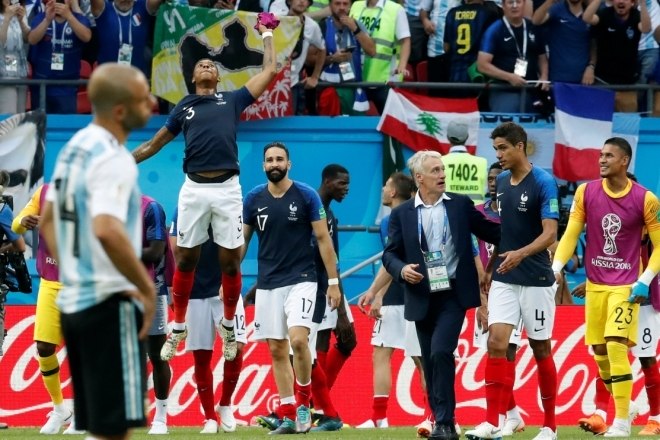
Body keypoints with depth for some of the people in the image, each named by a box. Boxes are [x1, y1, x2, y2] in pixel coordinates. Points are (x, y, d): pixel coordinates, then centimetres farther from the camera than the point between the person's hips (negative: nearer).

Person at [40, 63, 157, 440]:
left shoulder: (74, 148, 11)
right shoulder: (113, 159, -18)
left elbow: (48, 221, 22)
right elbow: (107, 231, -33)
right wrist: (147, 286, -23)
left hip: (74, 300, 9)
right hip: (109, 305, -9)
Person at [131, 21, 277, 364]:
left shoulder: (232, 100, 12)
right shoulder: (184, 108, 14)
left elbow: (269, 70, 15)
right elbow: (153, 144, 20)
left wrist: (267, 35, 23)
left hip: (227, 188, -1)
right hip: (194, 188, 1)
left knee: (230, 261, 2)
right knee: (185, 259, 3)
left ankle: (229, 325, 16)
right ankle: (178, 326, 13)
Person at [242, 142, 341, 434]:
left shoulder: (306, 196, -4)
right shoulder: (254, 199, 4)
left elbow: (323, 239, -1)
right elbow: (242, 240, 12)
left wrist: (333, 282, -4)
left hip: (301, 280, -4)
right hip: (268, 284, 4)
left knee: (298, 339, -20)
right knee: (277, 350, 4)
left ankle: (304, 403, -1)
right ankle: (288, 416, 10)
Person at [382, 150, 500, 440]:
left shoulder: (461, 205, 4)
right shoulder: (401, 214, 5)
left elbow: (491, 232, 7)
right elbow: (389, 254, 6)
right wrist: (402, 269, -15)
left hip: (453, 295, -2)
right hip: (422, 299, 3)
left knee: (441, 352, -19)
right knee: (430, 362, 6)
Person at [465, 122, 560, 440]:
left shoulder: (543, 183, -12)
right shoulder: (501, 182, 8)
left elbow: (550, 233, -19)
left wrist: (521, 254, -35)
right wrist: (489, 269, 18)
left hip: (535, 280, -5)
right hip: (504, 279, 5)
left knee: (540, 349, 4)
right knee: (496, 342, -9)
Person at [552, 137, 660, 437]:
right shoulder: (586, 193, 0)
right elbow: (571, 234, 1)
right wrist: (555, 268, -12)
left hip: (626, 285, -4)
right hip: (595, 284, 4)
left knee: (616, 346, -16)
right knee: (599, 351, 6)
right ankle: (621, 408, 24)